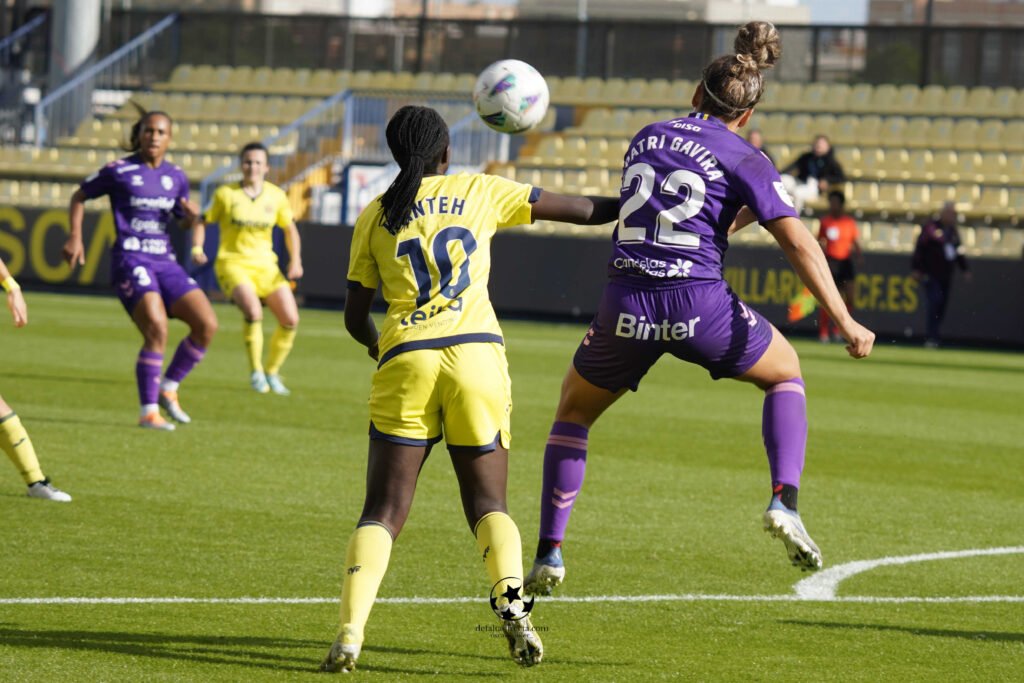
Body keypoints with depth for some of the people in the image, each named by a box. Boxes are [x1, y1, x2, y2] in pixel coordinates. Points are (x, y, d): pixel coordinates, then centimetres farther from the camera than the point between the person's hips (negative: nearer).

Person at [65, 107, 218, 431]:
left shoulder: (176, 177, 13)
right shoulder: (118, 171, -1)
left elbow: (187, 222, 24)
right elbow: (79, 196, 12)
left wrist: (193, 216, 0)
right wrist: (75, 237, 1)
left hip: (165, 262, 6)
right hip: (130, 261, -6)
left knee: (207, 325, -8)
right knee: (156, 330, -24)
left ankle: (168, 388, 10)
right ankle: (148, 412, -15)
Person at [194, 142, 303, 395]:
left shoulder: (276, 196, 3)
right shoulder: (225, 194, -4)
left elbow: (290, 229, 15)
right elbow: (203, 221, 4)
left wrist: (295, 260, 2)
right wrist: (197, 248, -13)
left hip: (266, 266, 4)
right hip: (233, 263, -4)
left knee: (290, 320, -8)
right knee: (253, 311, -29)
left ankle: (272, 373, 13)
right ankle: (255, 371, -11)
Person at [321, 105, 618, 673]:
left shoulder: (375, 216, 15)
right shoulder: (479, 192, 12)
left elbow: (355, 317, 16)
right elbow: (585, 210, 13)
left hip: (405, 362, 0)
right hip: (476, 353, 0)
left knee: (382, 513, 3)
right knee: (488, 505, 10)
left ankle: (350, 634, -17)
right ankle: (511, 598, -19)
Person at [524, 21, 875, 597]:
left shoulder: (648, 137, 15)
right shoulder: (744, 160, 1)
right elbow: (800, 245, -8)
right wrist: (846, 323, -10)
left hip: (626, 307, 3)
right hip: (699, 306, -3)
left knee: (573, 411, 26)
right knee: (785, 372, 24)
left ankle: (550, 552, 15)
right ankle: (785, 501, 3)